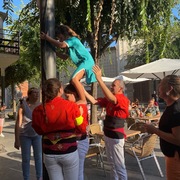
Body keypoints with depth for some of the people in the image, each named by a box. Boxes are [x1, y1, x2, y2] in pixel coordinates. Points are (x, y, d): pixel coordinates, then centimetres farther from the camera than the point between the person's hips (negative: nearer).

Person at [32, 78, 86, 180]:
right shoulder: (71, 106, -15)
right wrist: (80, 114, 14)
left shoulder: (38, 110, -7)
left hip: (49, 154, 2)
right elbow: (82, 129, -1)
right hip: (69, 152, -2)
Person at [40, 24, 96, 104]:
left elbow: (61, 45, -30)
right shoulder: (69, 43, 19)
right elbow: (65, 57, 24)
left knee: (74, 79, -27)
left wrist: (47, 37, -22)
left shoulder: (72, 39, -10)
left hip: (86, 61, -11)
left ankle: (83, 100, -23)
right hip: (81, 63, 11)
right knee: (73, 81, 12)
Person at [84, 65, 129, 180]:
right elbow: (95, 101, 3)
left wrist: (99, 79, -38)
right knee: (112, 163, 22)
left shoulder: (123, 99, -17)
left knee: (119, 165, 1)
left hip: (116, 136, -8)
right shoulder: (109, 100, 8)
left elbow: (111, 98, -36)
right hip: (108, 134, 8)